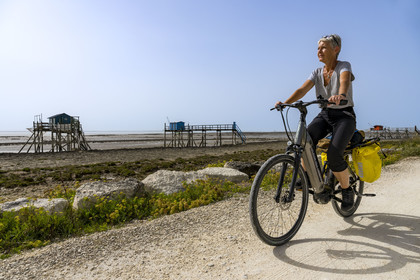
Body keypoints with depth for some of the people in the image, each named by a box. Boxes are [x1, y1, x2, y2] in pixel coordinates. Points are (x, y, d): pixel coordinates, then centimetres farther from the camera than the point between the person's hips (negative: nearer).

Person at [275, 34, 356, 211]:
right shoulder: (317, 73, 6)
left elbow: (345, 81, -32)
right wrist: (285, 103, -29)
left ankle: (347, 191, 1)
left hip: (344, 116, -4)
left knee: (333, 155, -25)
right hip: (325, 115, 4)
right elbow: (302, 90, -10)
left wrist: (340, 95, -55)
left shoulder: (344, 66, -8)